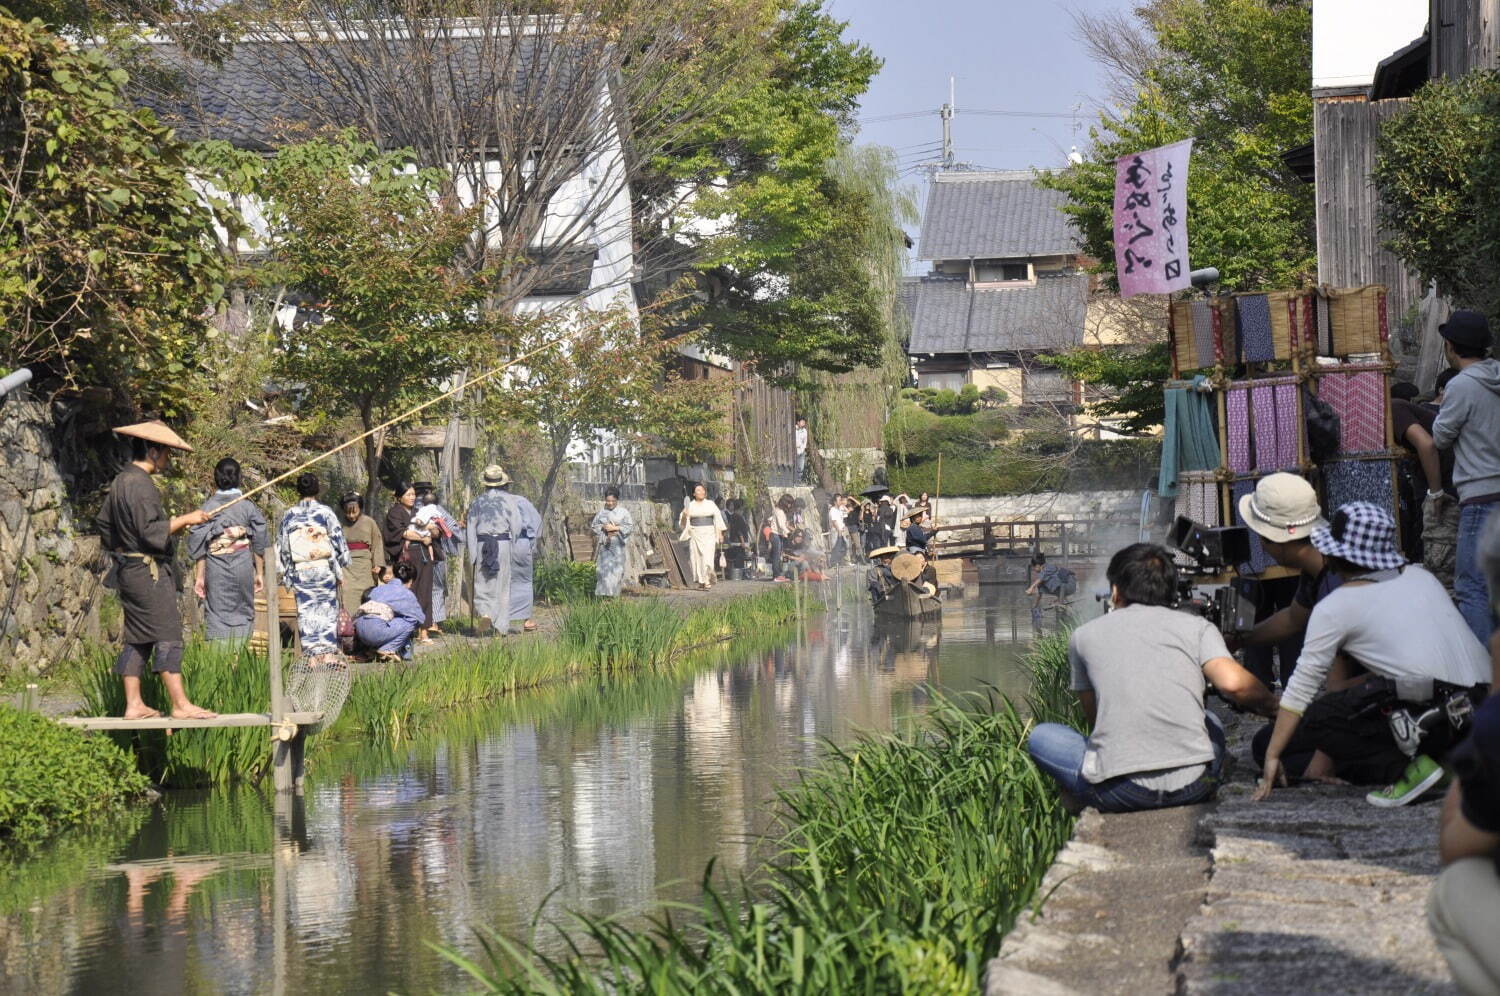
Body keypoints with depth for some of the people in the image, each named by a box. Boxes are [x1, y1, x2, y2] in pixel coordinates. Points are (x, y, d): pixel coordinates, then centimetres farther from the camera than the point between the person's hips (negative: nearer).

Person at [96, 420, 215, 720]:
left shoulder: (121, 481, 14)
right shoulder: (139, 485, -17)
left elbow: (103, 523, 22)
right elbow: (151, 531, -23)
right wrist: (185, 519, -15)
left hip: (128, 570, 10)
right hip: (148, 571, -10)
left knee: (137, 639, 10)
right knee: (167, 635, -10)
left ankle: (134, 705, 11)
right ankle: (180, 704, -11)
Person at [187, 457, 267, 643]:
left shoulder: (208, 507, -4)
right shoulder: (248, 507, 0)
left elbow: (198, 544, -3)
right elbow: (259, 543, 3)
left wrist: (199, 577, 2)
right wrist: (259, 573, 12)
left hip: (216, 569, -1)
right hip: (243, 565, 1)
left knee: (217, 616, 3)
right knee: (243, 614, 9)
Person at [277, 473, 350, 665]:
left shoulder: (289, 515, 3)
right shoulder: (325, 512, -4)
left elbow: (281, 545, 7)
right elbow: (338, 539, -3)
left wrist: (285, 571, 14)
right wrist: (341, 564, 8)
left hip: (300, 571, 2)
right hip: (324, 568, -2)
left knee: (306, 611, 4)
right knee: (327, 609, 4)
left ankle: (312, 655, 1)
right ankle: (328, 653, -3)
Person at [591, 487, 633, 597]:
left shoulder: (623, 511, 0)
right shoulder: (601, 512, 6)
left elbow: (630, 526, -5)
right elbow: (594, 526, 10)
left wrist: (615, 528, -12)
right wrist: (603, 527, -9)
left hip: (617, 544, -1)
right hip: (605, 544, 1)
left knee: (617, 567, -2)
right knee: (605, 567, -6)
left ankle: (614, 593, 4)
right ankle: (605, 592, -6)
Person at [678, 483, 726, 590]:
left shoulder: (711, 504, 8)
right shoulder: (690, 505, 7)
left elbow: (718, 519, 11)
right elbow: (683, 521, 8)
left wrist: (720, 534, 5)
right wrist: (684, 515, -14)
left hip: (709, 534, -1)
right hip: (695, 534, 1)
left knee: (708, 556, -13)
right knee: (697, 557, -2)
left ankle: (707, 580, -14)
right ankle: (700, 581, 6)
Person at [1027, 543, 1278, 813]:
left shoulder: (1084, 635, 14)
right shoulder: (1197, 626, 11)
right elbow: (1233, 683, -7)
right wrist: (1271, 705, 12)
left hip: (1119, 791, -1)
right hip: (1191, 787, 1)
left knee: (1041, 737, 26)